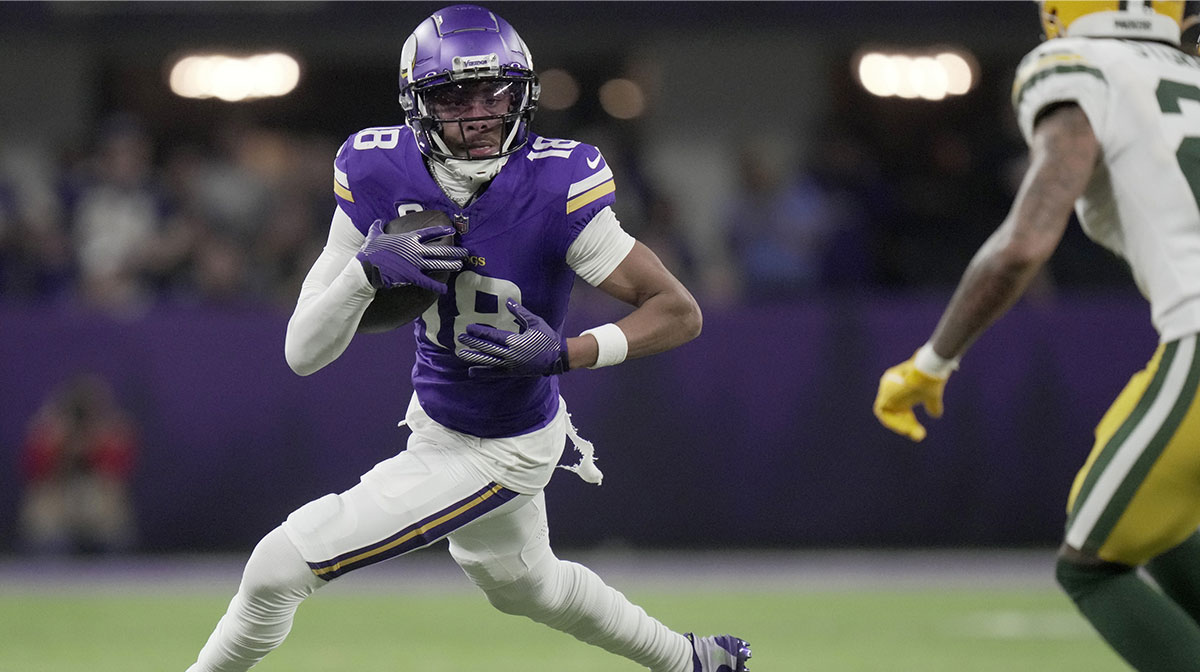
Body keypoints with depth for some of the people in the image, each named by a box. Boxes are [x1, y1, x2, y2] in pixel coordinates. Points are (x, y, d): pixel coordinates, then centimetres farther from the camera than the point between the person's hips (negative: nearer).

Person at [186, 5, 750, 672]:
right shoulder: (378, 174, -16)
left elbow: (680, 313, -23)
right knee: (521, 583, 32)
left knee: (279, 566, -11)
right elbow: (304, 355, -15)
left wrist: (562, 353, -37)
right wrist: (368, 268, -34)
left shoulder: (553, 191, -29)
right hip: (435, 414, 6)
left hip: (500, 453, -6)